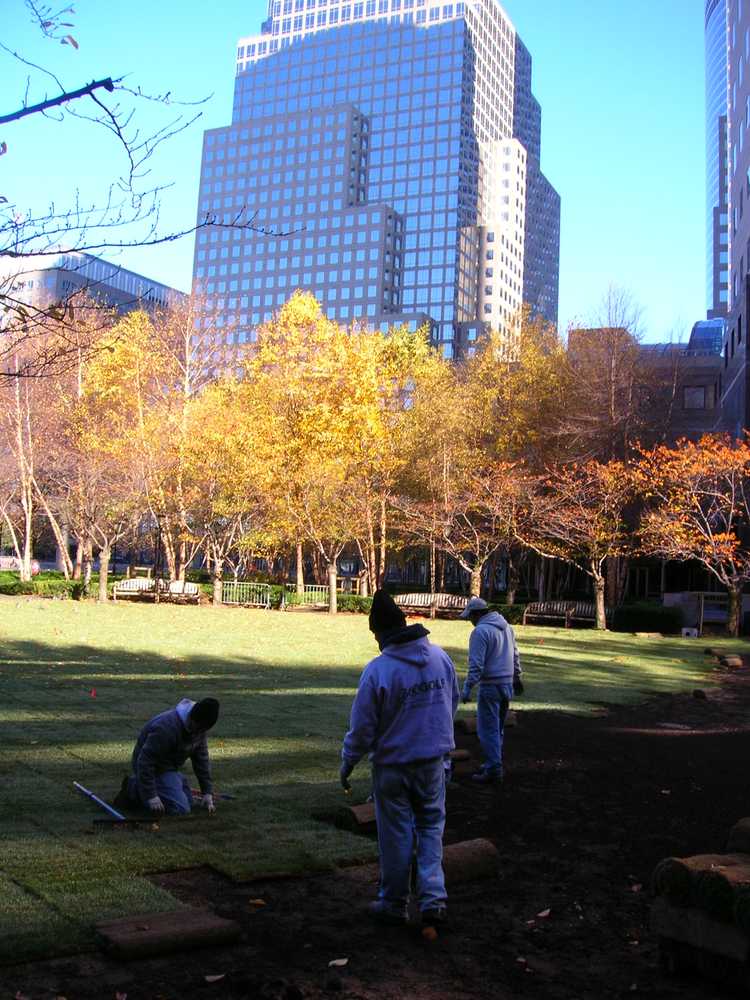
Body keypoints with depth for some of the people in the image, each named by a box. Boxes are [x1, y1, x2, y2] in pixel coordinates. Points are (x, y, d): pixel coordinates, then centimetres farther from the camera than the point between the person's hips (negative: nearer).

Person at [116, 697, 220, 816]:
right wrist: (151, 796, -30)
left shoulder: (199, 727, -6)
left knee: (188, 802, 16)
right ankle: (134, 790, -5)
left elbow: (202, 759, 2)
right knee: (180, 809, -19)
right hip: (154, 768, -9)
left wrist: (208, 792, -3)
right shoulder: (167, 727, -33)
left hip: (168, 767, 9)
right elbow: (145, 761, -31)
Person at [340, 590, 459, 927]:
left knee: (396, 835, 11)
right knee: (431, 827, 17)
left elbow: (362, 728, -15)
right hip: (433, 760, 4)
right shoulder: (441, 656, -5)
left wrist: (347, 764, 0)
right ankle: (433, 897, 7)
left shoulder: (378, 670, -21)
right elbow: (452, 704, 10)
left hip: (392, 765, -3)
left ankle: (394, 904, 25)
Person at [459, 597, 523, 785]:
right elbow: (515, 655, 19)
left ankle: (493, 771, -1)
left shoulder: (480, 631, -16)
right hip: (508, 684, 9)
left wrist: (467, 688, -16)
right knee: (497, 728, 19)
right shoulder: (506, 626, 10)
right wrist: (517, 676, 29)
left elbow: (476, 665, -20)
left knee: (488, 730, -2)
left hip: (490, 686, -9)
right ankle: (494, 764, 27)